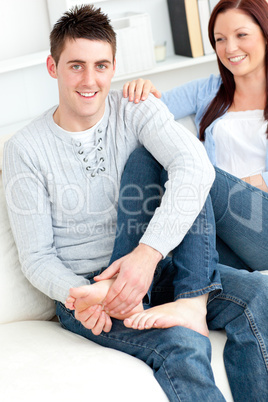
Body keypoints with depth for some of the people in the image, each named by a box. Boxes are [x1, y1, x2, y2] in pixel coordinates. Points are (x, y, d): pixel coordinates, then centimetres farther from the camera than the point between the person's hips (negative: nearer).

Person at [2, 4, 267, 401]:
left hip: (154, 268, 4)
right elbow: (36, 256, -5)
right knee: (182, 344, -32)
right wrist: (75, 294, -28)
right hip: (81, 286, -4)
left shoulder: (136, 111, -3)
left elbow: (196, 167, -23)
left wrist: (149, 252, -38)